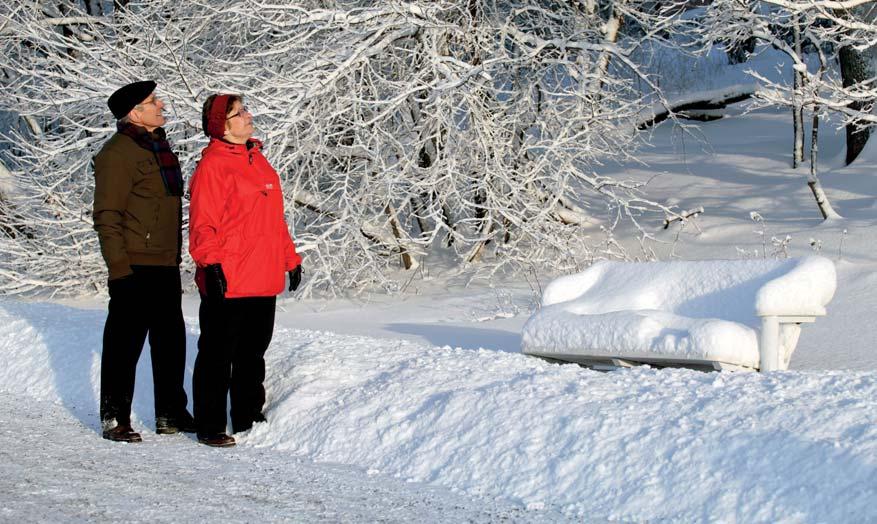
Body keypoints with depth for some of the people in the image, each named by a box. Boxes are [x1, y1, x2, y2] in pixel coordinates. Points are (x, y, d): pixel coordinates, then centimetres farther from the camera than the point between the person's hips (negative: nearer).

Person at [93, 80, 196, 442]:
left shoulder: (158, 146, 16)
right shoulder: (117, 153, -12)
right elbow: (107, 216, -15)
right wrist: (119, 269, -19)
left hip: (165, 266, 9)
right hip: (135, 267, -9)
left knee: (171, 340, 13)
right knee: (125, 343, -2)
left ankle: (171, 413, 23)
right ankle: (114, 419, 6)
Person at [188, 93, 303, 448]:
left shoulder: (257, 160, 17)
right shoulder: (212, 165, -9)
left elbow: (275, 217, 23)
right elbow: (203, 223, -15)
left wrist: (290, 258, 22)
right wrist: (211, 265, -25)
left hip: (264, 280, 8)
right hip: (227, 282, -8)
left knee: (253, 352, 15)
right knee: (218, 355, -1)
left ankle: (248, 418, 26)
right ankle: (210, 427, 5)